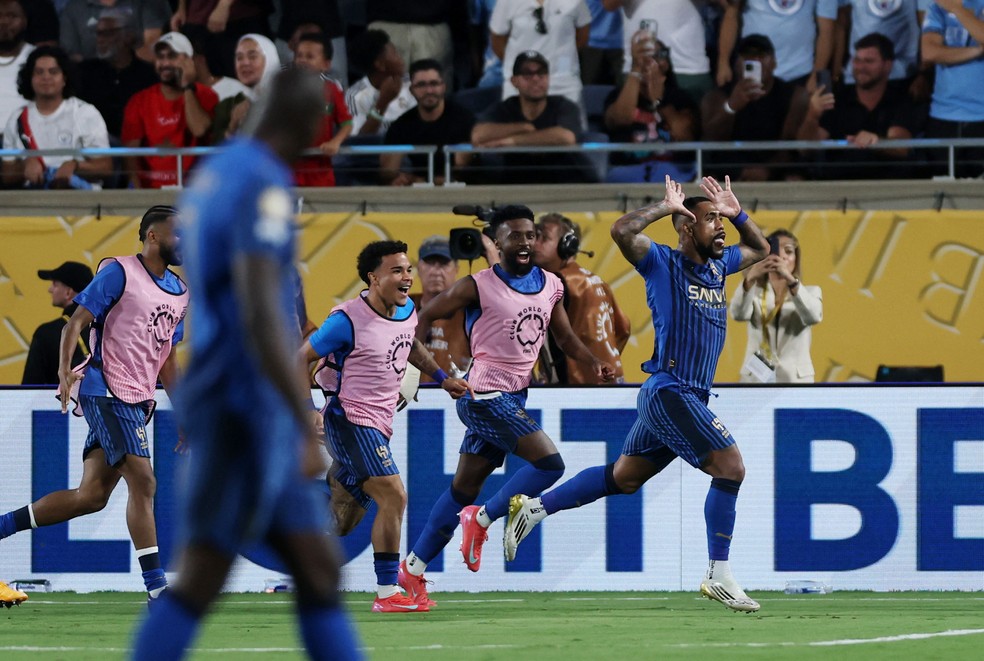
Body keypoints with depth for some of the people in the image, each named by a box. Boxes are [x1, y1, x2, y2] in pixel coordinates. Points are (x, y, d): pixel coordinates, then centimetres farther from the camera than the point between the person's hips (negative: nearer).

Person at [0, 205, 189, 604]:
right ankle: (156, 588, -16)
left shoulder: (179, 292, 17)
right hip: (107, 390, -8)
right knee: (142, 481, -16)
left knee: (92, 496, 4)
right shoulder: (119, 273, -6)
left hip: (138, 400, 8)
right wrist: (65, 370, -24)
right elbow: (77, 321, -9)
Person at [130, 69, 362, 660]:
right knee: (201, 580, -7)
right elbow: (261, 320, -26)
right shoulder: (264, 188, -16)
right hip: (248, 410, -10)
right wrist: (309, 427, -27)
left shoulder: (213, 175, 14)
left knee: (318, 567, 9)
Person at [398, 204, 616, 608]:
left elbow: (565, 337, 20)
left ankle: (413, 570, 17)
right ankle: (482, 520, -4)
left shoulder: (551, 286, 10)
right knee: (550, 463, -18)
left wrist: (595, 364, 3)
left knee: (465, 487, 11)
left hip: (514, 398, 7)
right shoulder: (478, 287, -9)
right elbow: (424, 319, -2)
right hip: (486, 394, -7)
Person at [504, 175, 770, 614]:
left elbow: (760, 249, 32)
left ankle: (534, 508, 23)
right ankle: (719, 575, -9)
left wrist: (736, 214, 16)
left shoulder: (717, 265, 14)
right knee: (730, 466, -14)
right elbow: (622, 231, -23)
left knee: (623, 478, 15)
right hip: (670, 392, -9)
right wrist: (666, 207, -15)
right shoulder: (663, 263, -7)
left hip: (686, 397, 9)